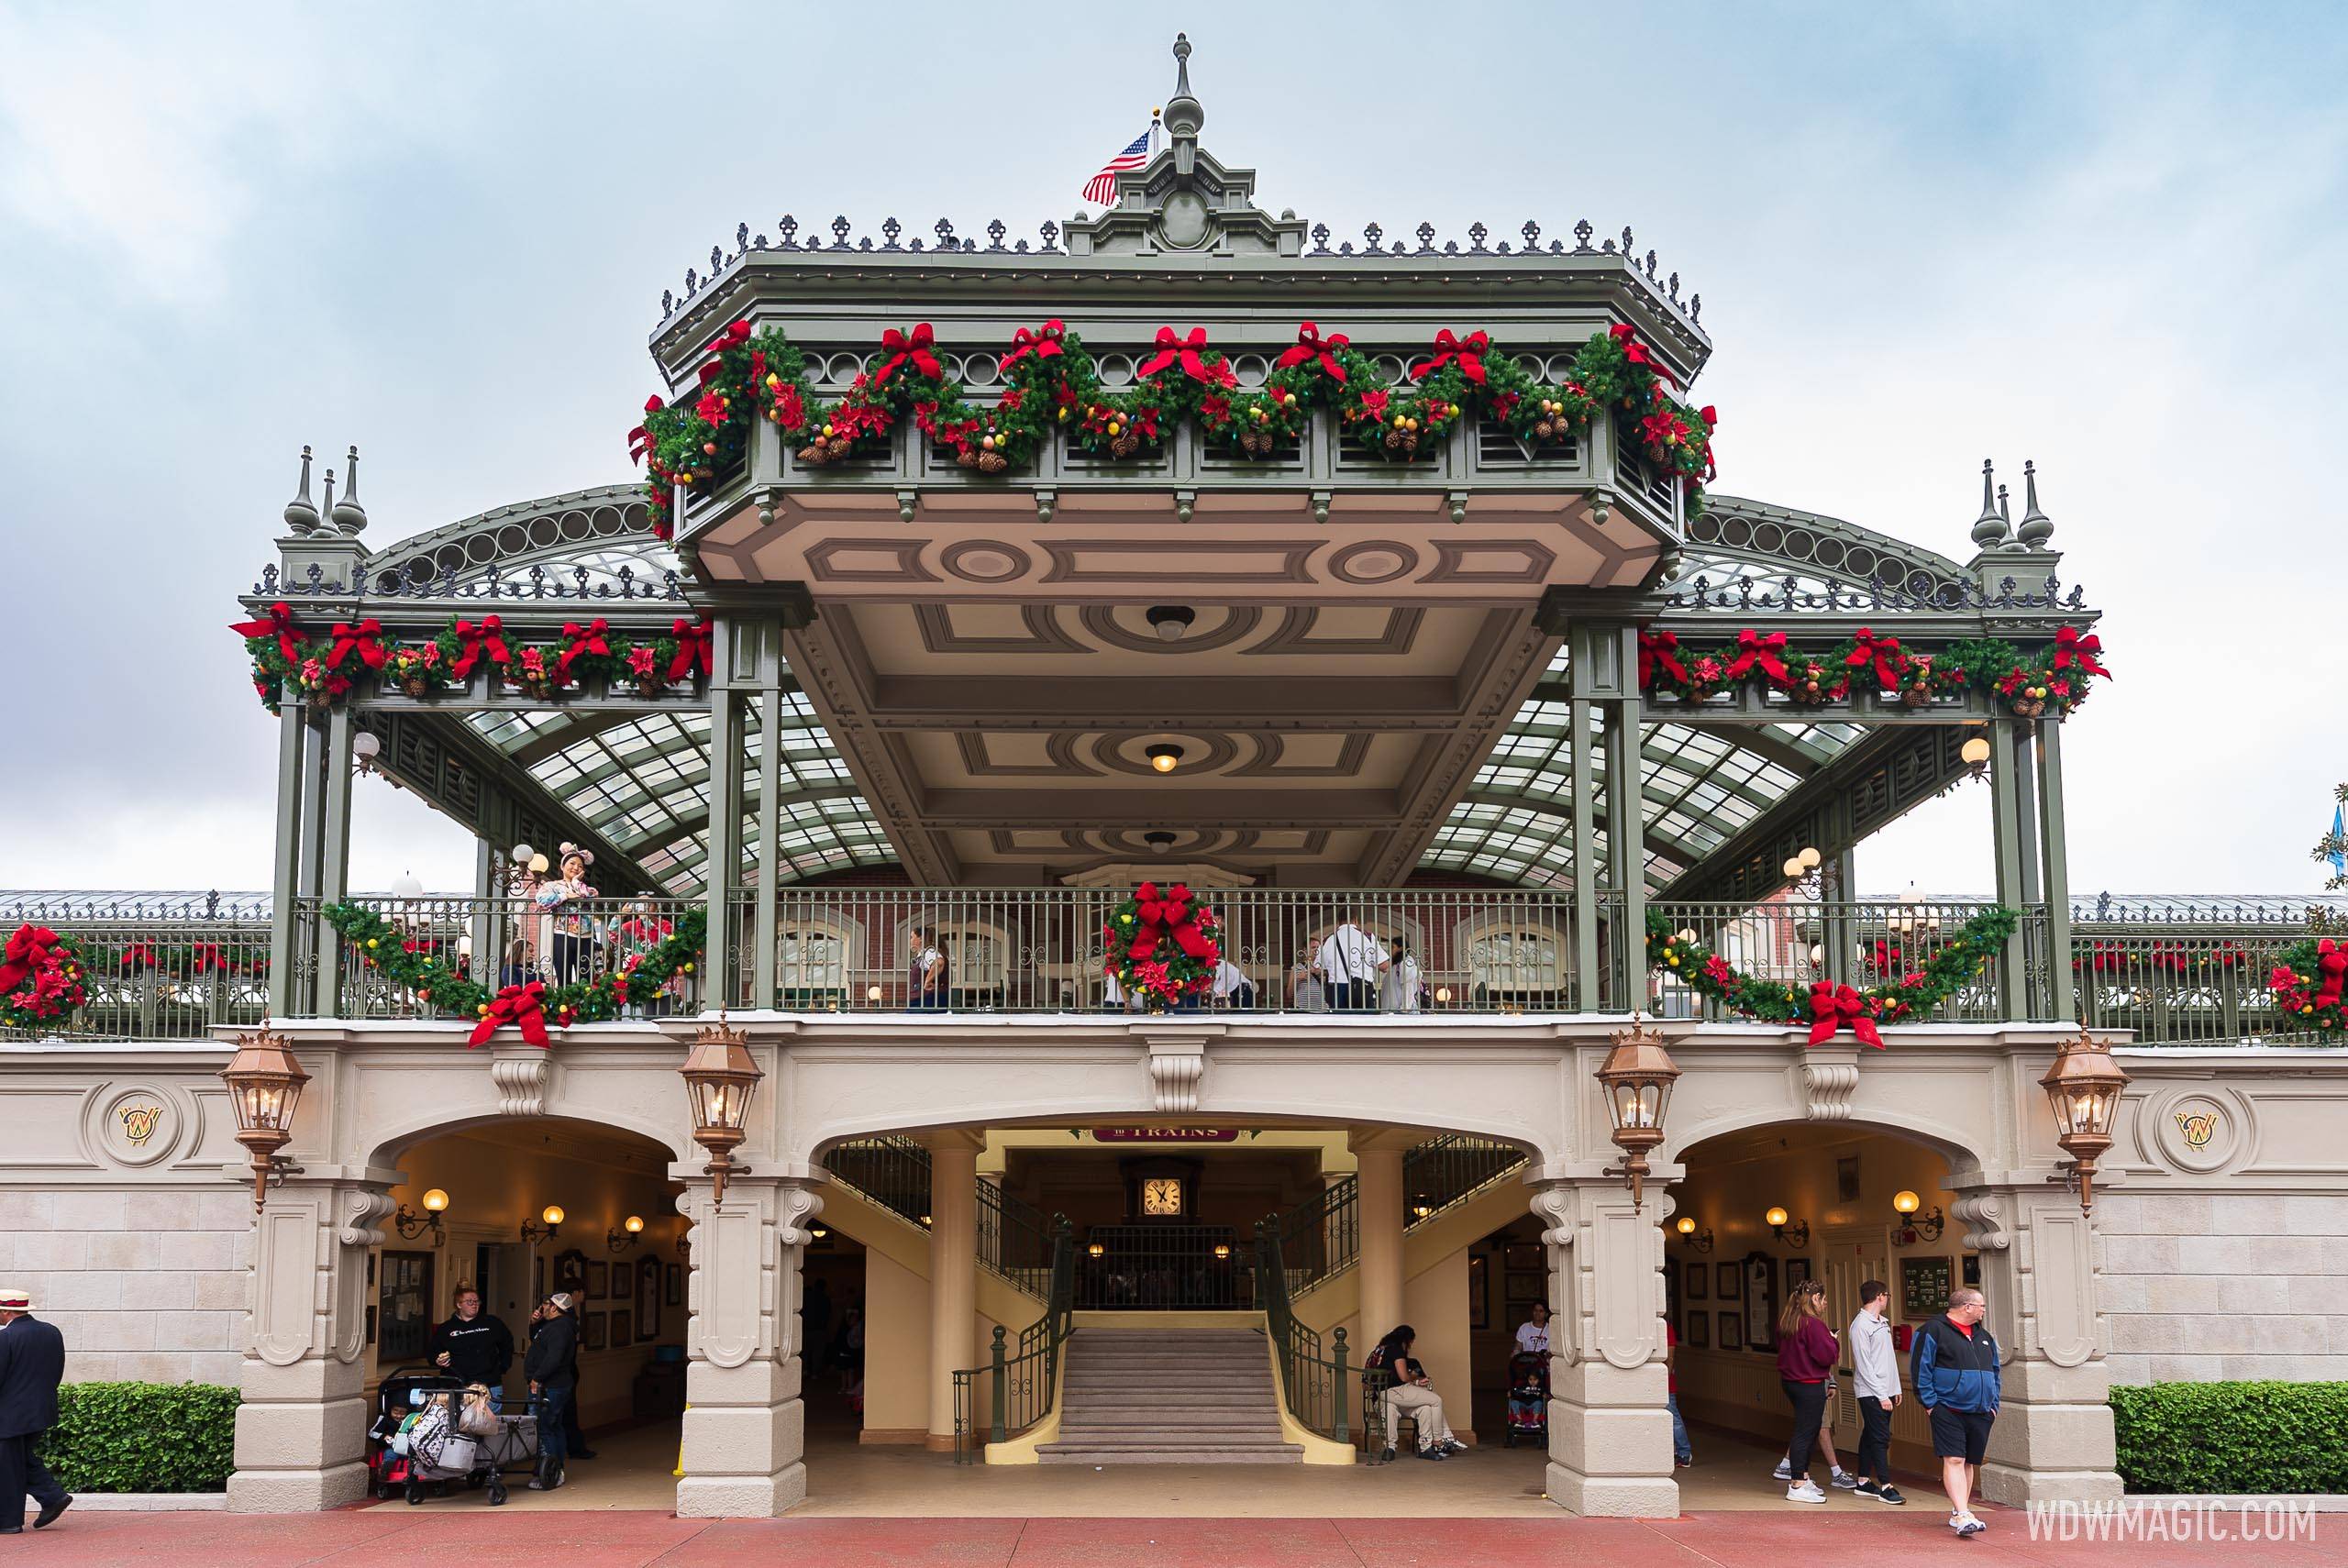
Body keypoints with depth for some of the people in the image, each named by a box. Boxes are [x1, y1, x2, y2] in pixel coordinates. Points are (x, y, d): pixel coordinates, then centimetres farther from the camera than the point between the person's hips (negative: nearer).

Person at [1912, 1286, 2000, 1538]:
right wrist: (1931, 1402, -12)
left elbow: (1994, 1372, 26)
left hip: (1980, 1413, 7)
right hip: (1948, 1411, -7)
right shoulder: (1933, 1331, -6)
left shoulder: (1984, 1337, 19)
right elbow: (1919, 1368, -8)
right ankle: (1962, 1516, -20)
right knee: (1954, 1460, -13)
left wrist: (1993, 1404, 16)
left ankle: (1958, 1513, 20)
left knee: (1970, 1463, 10)